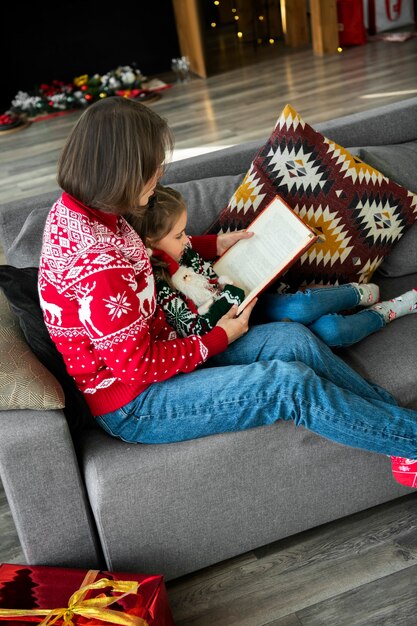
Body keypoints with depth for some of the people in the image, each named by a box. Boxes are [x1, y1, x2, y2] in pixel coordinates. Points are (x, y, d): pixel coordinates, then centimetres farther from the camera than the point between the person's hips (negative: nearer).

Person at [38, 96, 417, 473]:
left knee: (293, 339, -3)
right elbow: (136, 367, -25)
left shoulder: (76, 208, -4)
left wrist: (215, 244, 14)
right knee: (291, 383, -18)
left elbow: (136, 253, 17)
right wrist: (219, 338, -12)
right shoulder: (97, 263, -34)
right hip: (131, 405, -9)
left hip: (158, 347, 9)